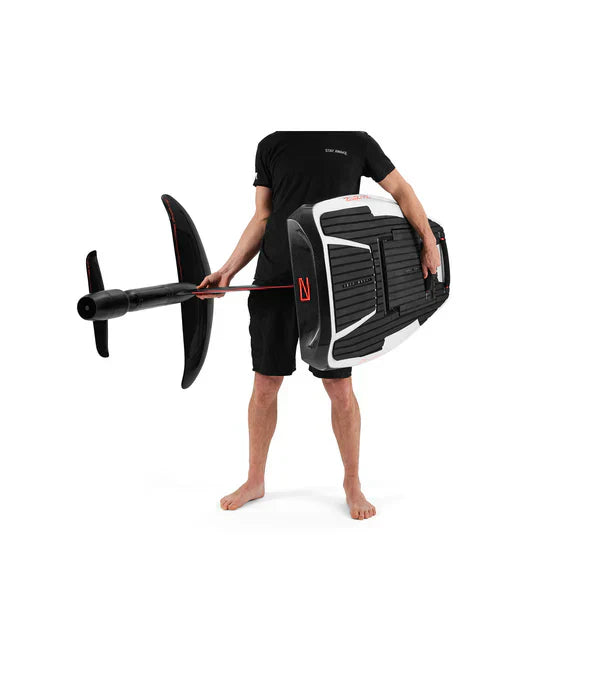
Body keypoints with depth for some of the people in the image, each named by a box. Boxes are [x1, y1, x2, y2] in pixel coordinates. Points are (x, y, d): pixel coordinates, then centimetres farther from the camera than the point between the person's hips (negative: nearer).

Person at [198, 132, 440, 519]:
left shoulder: (356, 141, 5)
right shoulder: (271, 146, 11)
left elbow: (401, 190, 13)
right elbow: (263, 218, 10)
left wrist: (429, 242, 6)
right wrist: (229, 270, 2)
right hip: (273, 281, 2)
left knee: (340, 388, 1)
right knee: (265, 385, 7)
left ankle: (352, 484, 21)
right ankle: (255, 481, 26)